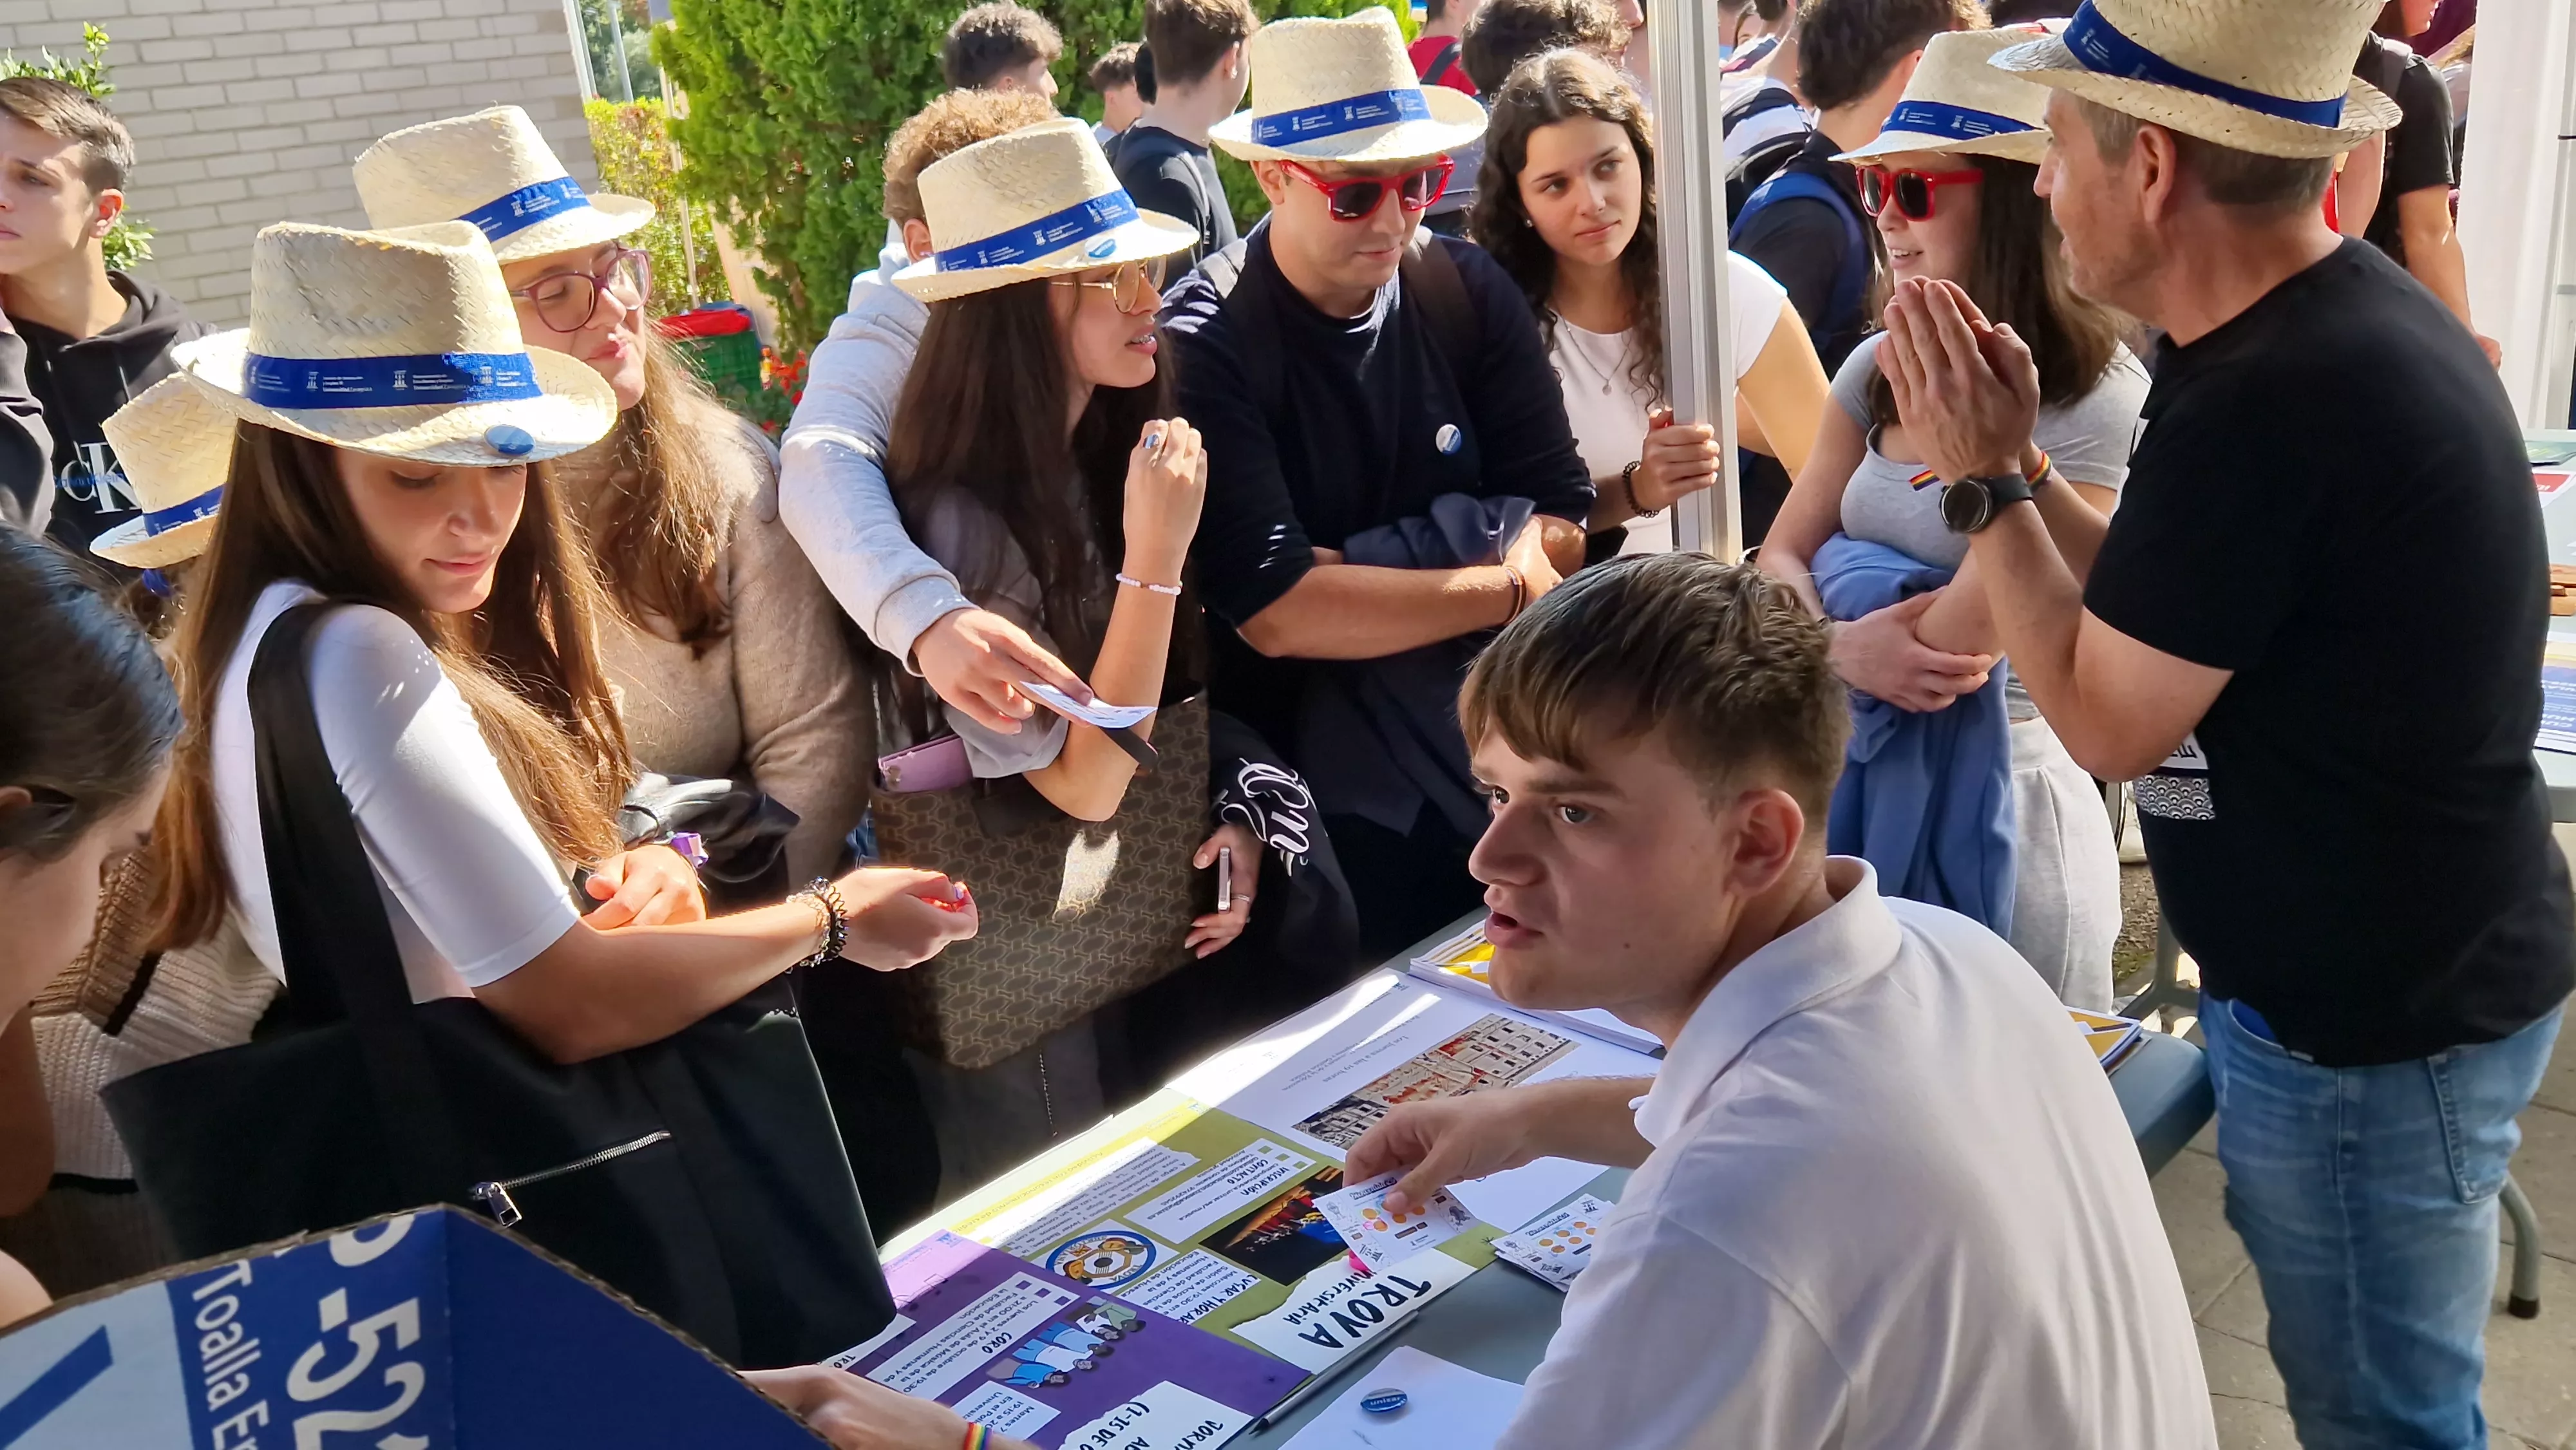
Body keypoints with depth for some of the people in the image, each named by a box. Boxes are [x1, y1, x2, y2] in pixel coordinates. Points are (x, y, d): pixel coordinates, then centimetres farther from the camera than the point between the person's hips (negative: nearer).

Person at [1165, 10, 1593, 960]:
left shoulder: (1468, 293, 0)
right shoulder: (1204, 346, -14)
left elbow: (1561, 525, -3)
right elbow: (1276, 614, -20)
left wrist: (1349, 579, -16)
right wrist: (1506, 587, -13)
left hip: (1478, 691, 5)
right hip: (1301, 732, -5)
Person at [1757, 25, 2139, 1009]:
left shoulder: (2093, 399, -19)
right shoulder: (1883, 365, 2)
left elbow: (1961, 646, -22)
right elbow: (1783, 557, 0)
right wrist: (1843, 648, -20)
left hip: (1999, 785, -6)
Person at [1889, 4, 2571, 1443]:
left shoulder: (2267, 400, -30)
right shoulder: (2344, 314, 2)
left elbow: (2109, 720, -19)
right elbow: (2162, 609, 8)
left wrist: (1983, 476, -12)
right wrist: (2013, 455, -1)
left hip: (2368, 1019, -9)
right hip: (2426, 965, 9)